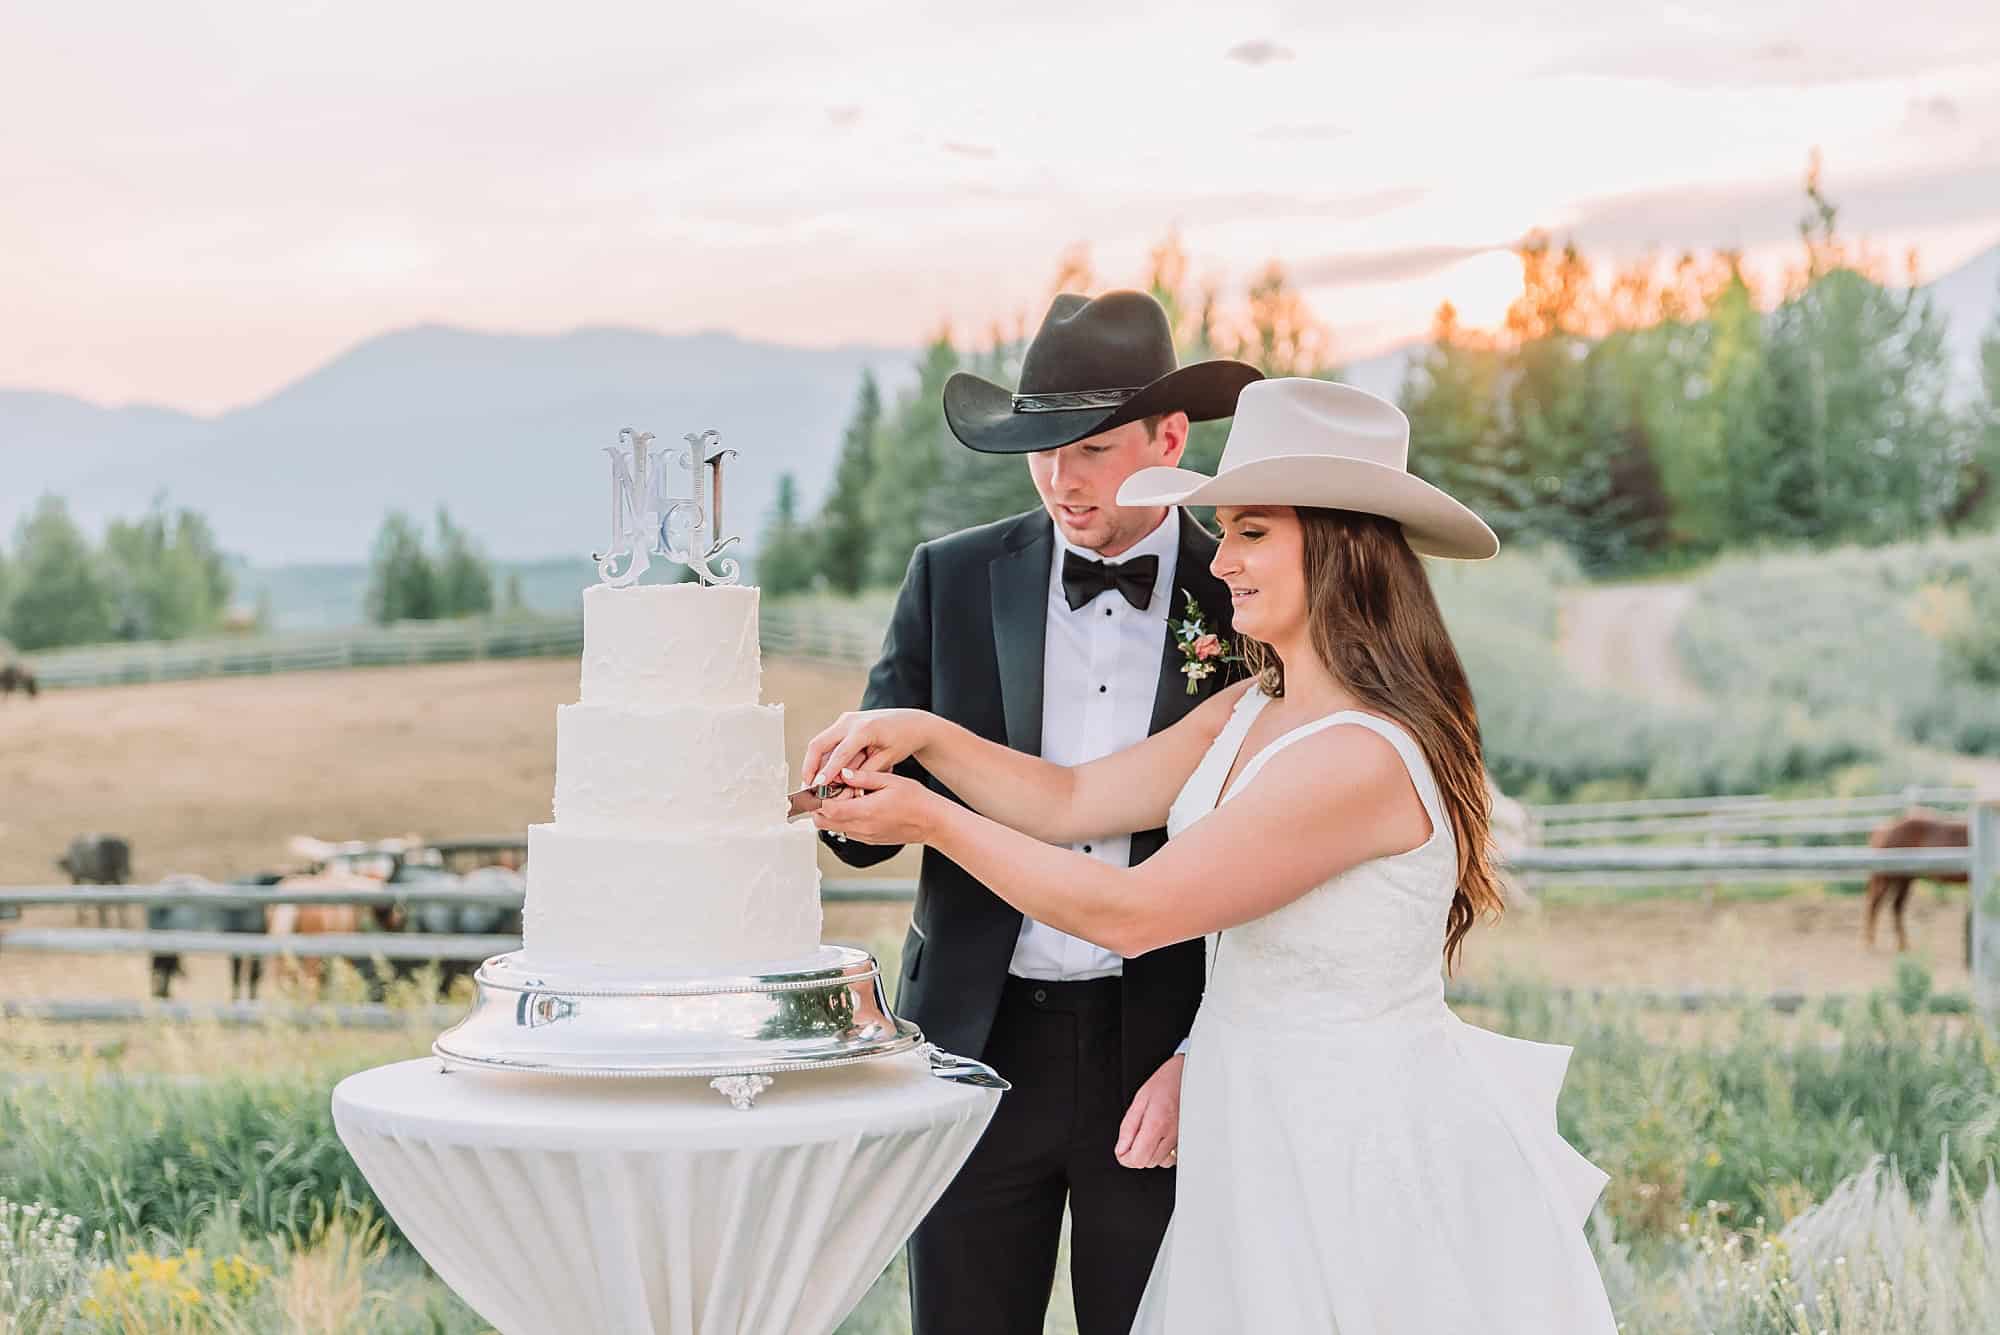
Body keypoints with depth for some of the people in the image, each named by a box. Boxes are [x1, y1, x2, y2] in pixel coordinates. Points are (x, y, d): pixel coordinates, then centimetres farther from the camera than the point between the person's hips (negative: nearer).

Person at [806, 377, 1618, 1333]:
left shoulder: (1361, 757, -25)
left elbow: (1130, 912, -22)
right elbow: (1074, 801, 8)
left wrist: (934, 822, -15)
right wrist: (925, 735, -7)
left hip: (1366, 1161, -9)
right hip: (1267, 1139, 9)